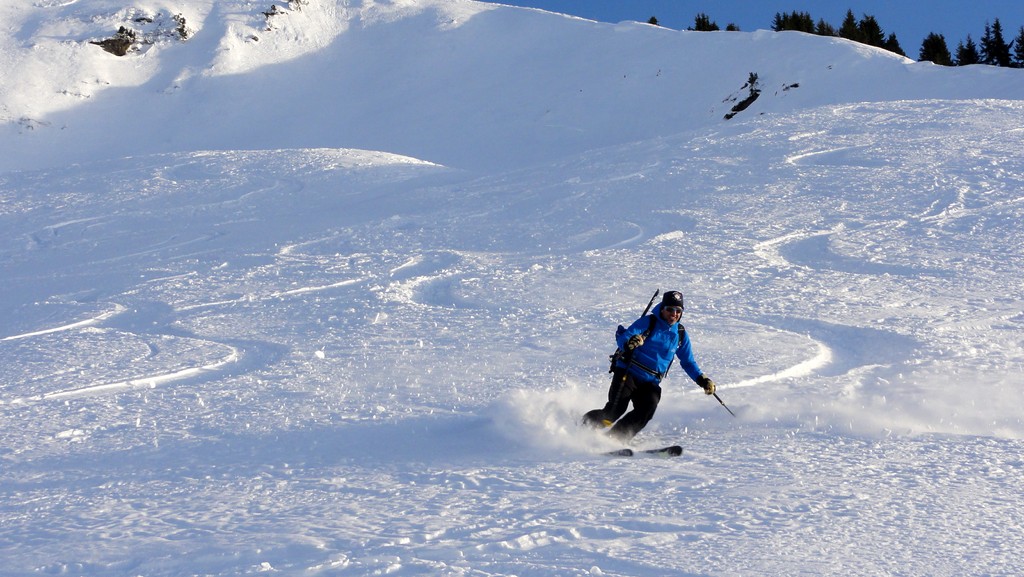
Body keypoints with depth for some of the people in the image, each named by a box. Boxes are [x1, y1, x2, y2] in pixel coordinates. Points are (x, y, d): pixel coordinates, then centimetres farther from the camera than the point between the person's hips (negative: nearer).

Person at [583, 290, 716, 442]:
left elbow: (688, 362, 22)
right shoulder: (648, 322, -4)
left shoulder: (680, 334, 10)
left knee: (648, 408, -26)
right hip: (628, 374, -4)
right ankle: (585, 425, -2)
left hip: (650, 383, 4)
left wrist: (702, 380, 8)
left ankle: (614, 438, -26)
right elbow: (622, 338, -14)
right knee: (616, 409, -23)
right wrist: (629, 342, -38)